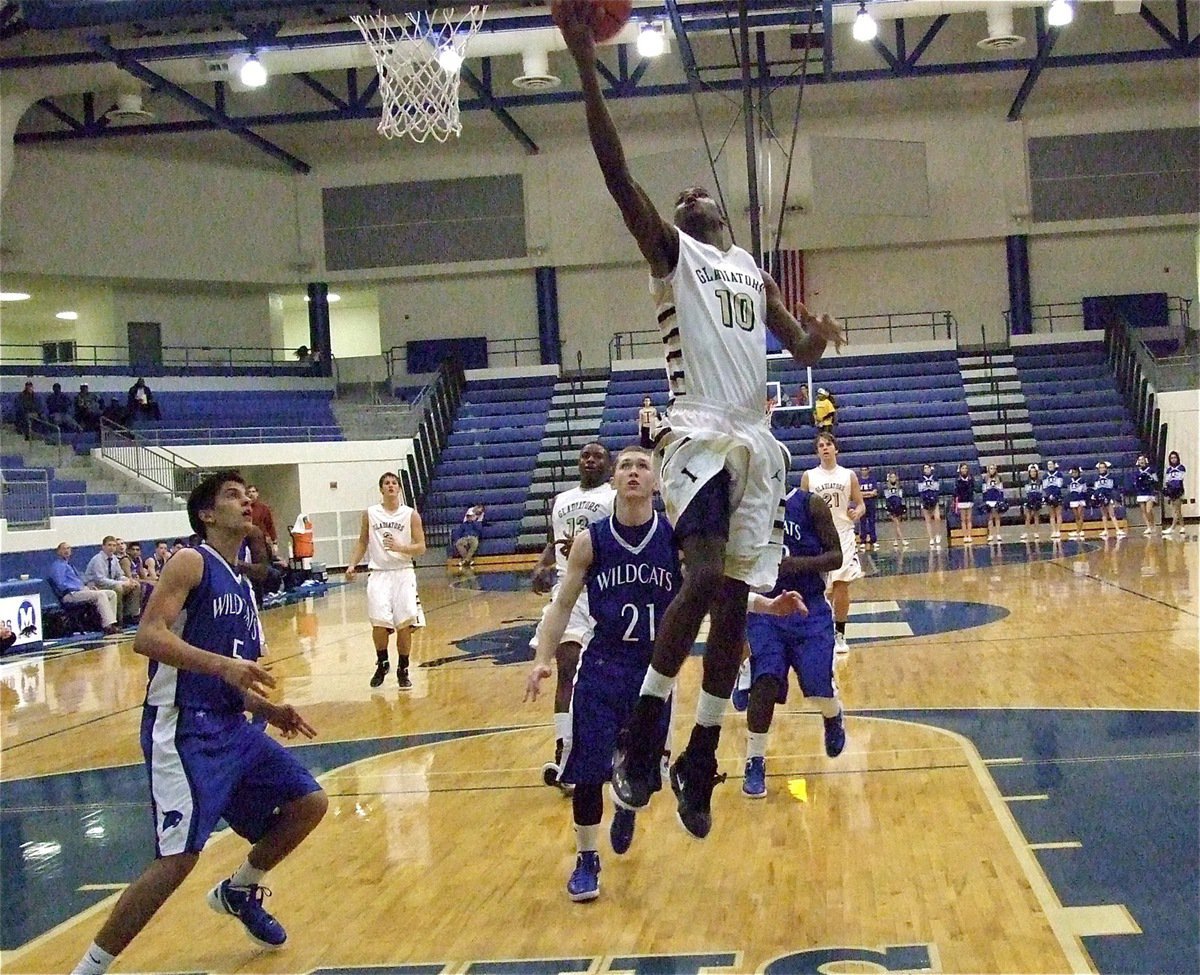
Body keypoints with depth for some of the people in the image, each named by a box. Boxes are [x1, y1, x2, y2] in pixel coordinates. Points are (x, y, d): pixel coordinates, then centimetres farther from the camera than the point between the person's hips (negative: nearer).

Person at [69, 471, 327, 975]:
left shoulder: (242, 586, 18)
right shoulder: (191, 564, -6)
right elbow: (148, 636, -20)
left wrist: (267, 710, 10)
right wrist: (222, 664, -30)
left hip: (232, 726, 9)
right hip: (184, 730, -9)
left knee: (309, 803, 9)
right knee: (179, 856, -17)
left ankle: (239, 891, 31)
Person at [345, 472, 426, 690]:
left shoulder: (411, 514, 1)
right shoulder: (370, 514, 6)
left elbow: (421, 548, -1)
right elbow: (362, 542, 16)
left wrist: (400, 547, -18)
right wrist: (352, 564, 2)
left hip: (403, 573, -1)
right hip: (379, 573, 1)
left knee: (404, 625, -3)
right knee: (379, 625, -9)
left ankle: (403, 670, 12)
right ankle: (382, 664, 16)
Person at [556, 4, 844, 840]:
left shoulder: (755, 272, 25)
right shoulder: (671, 251, 9)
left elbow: (800, 351, 23)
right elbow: (618, 174, -4)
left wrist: (817, 337, -2)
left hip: (756, 442, 6)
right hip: (698, 434, -5)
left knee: (735, 600, 4)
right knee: (706, 574, -25)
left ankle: (699, 764, 14)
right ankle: (639, 738, -13)